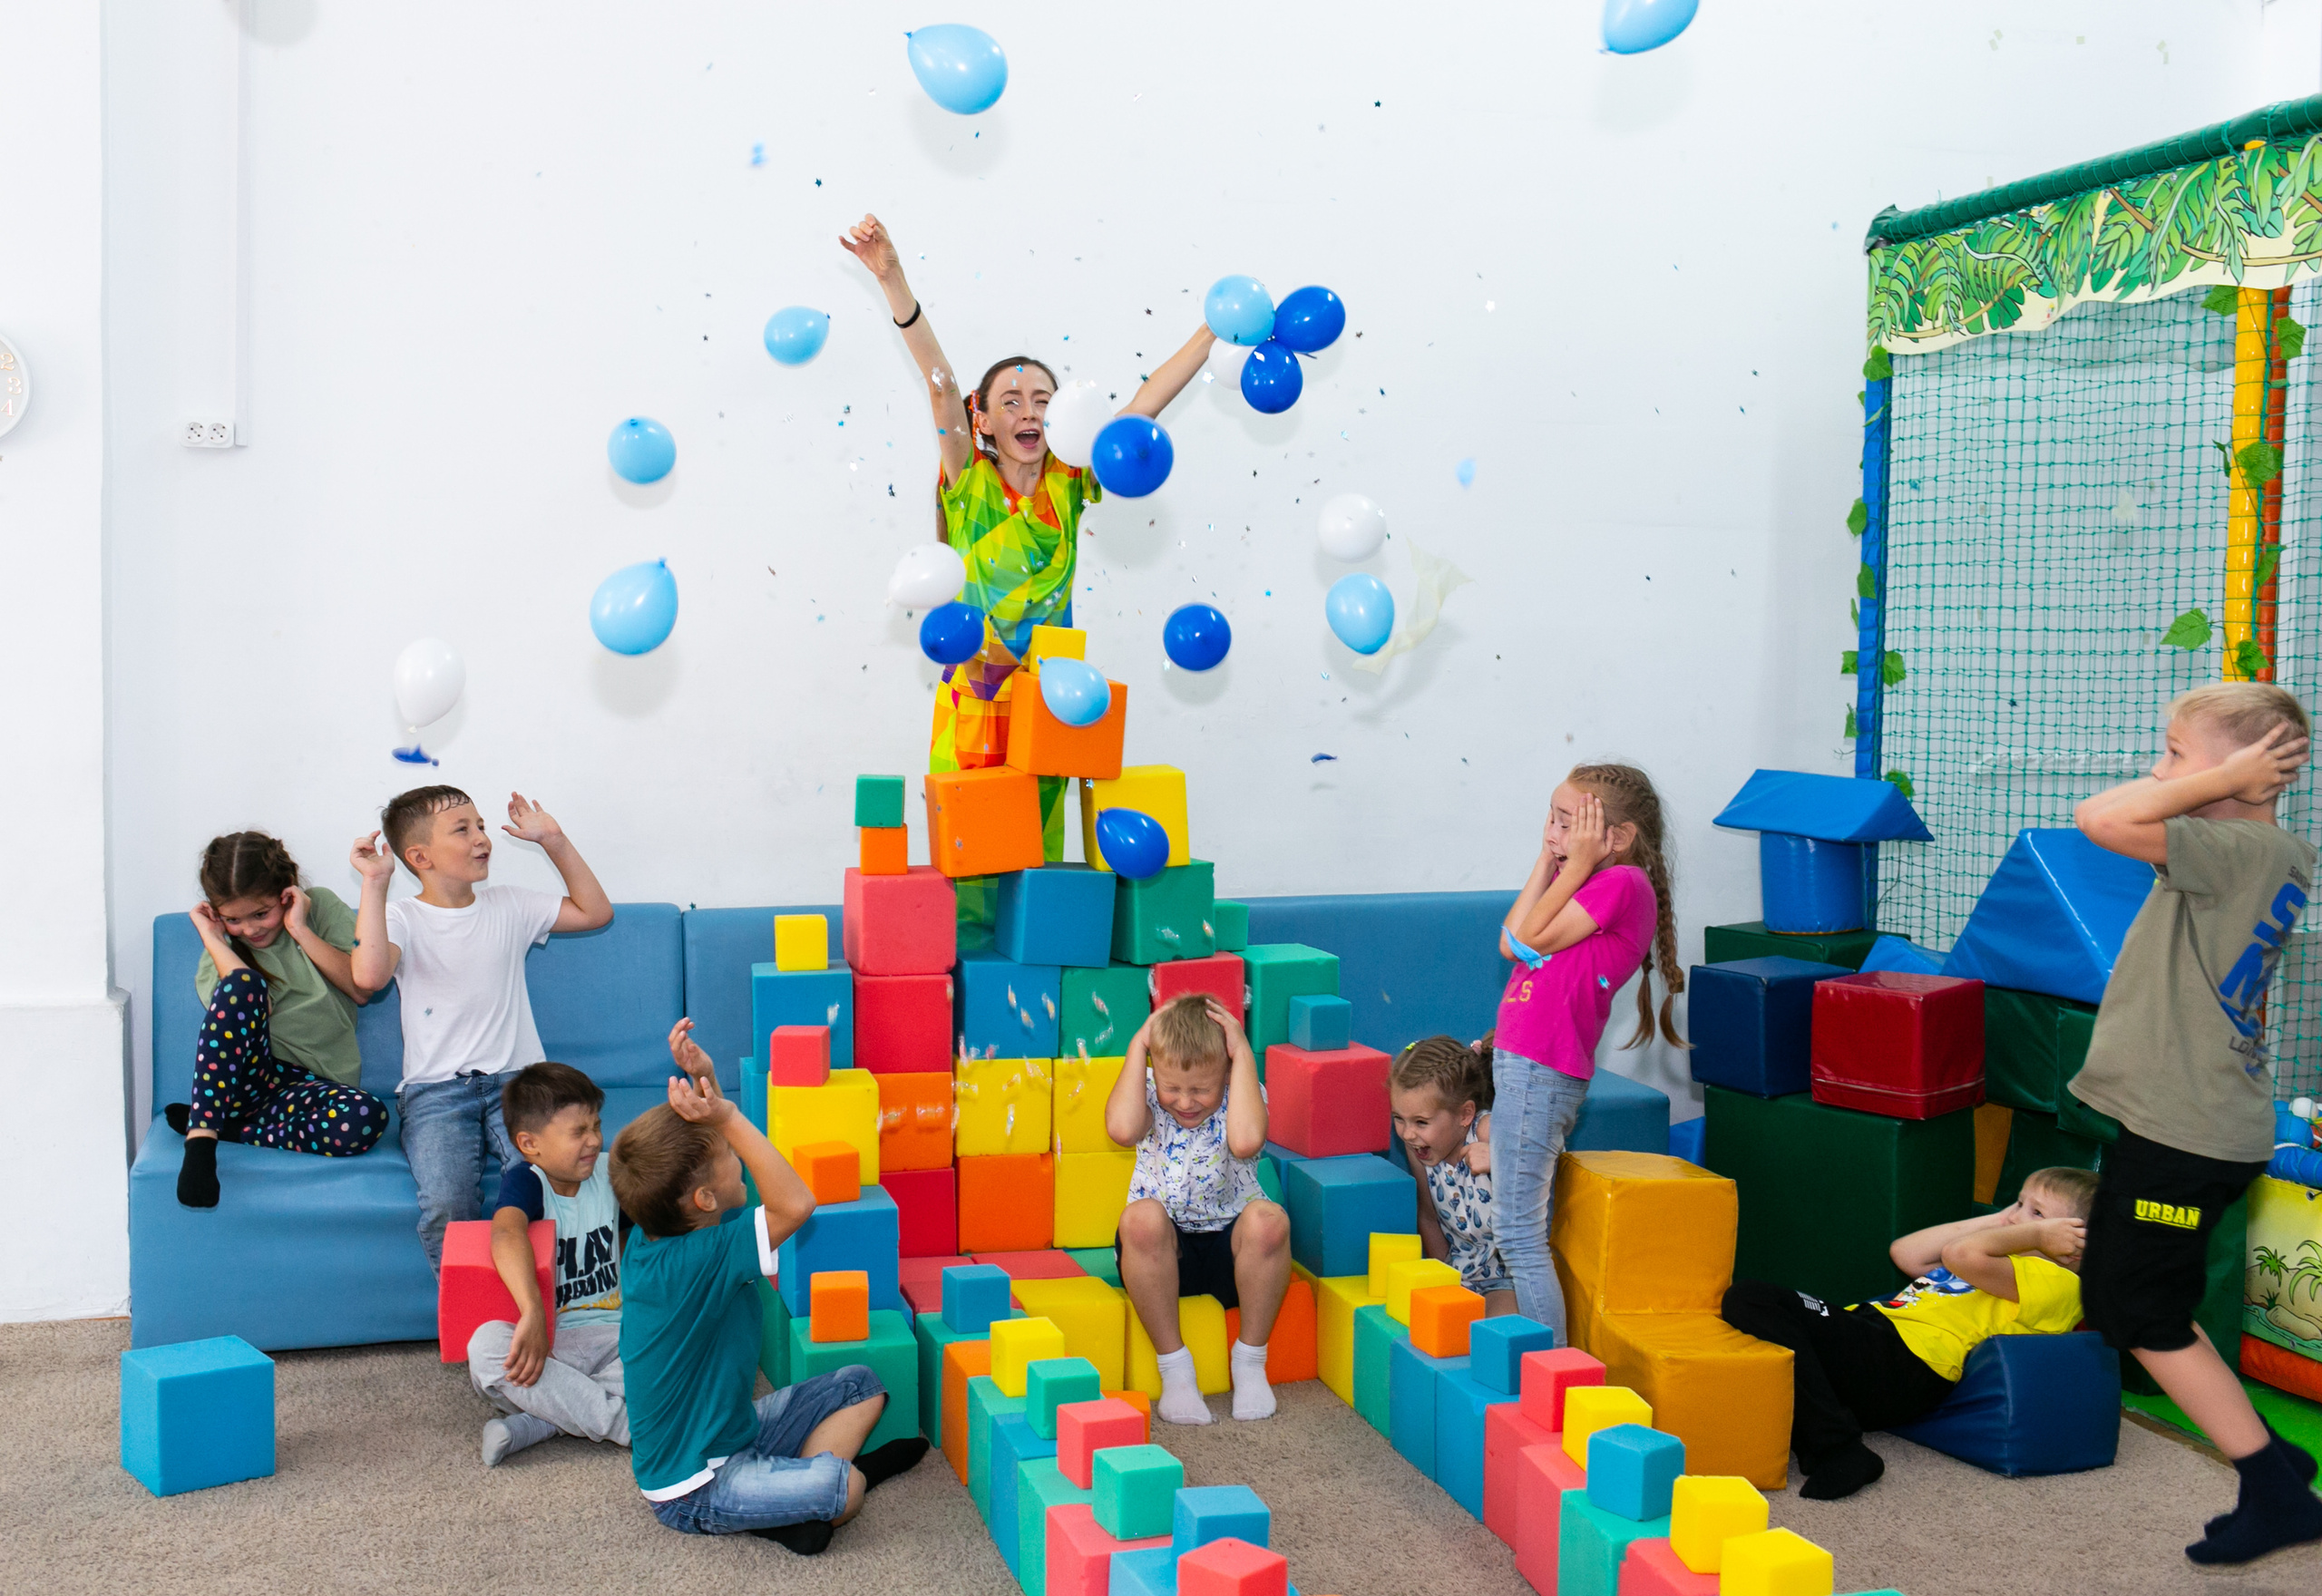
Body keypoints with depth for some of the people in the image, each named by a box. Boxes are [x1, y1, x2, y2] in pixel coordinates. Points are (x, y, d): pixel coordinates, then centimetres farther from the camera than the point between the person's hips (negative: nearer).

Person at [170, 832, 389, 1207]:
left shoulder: (321, 907, 7)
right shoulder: (223, 945, 9)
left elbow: (362, 987, -6)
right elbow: (242, 996, -13)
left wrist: (301, 930, -9)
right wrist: (212, 938, -8)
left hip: (312, 1083, 0)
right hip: (245, 1075, 1)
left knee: (366, 1119, -37)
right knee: (244, 983, -30)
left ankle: (228, 1126, -17)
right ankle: (200, 1138, -32)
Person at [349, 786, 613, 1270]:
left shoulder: (509, 907, 13)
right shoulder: (402, 918, 3)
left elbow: (595, 912, 15)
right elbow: (369, 975, -18)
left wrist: (554, 841, 10)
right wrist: (374, 884, -15)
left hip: (515, 1079, 2)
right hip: (435, 1089, -2)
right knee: (447, 1206, -30)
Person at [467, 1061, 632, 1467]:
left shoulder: (608, 1177, 6)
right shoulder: (527, 1181, -11)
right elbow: (506, 1233, -34)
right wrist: (533, 1313, -48)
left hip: (613, 1334, 4)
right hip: (548, 1342, -4)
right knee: (487, 1344, -36)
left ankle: (538, 1423, -28)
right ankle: (628, 1424, -35)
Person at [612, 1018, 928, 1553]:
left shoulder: (656, 1235, -2)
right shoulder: (690, 1263, -30)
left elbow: (711, 1132, 11)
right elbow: (795, 1204, -36)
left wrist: (702, 1078, -8)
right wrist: (727, 1116, -34)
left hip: (732, 1431, 10)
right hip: (692, 1488, -10)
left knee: (861, 1386, 10)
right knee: (840, 1489, -33)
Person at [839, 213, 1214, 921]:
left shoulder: (1068, 483, 4)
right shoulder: (969, 484, -3)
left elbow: (1147, 402, 3)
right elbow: (940, 382, -14)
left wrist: (1215, 330, 2)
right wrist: (892, 283, -25)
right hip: (974, 692, -2)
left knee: (1040, 840, 6)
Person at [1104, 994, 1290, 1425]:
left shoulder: (1243, 1097, -8)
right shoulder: (1149, 1095, -5)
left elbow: (1245, 1141, -34)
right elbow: (1122, 1129, -31)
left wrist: (1244, 1054, -26)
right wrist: (1138, 1046, -21)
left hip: (1231, 1248, 0)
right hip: (1163, 1251, 0)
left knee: (1269, 1220, -32)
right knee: (1142, 1217, -33)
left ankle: (1251, 1360, -14)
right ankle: (1173, 1365, -21)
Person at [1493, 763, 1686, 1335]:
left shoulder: (1624, 881, -13)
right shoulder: (1583, 881, 15)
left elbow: (1530, 941, -14)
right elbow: (1511, 943, 6)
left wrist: (1575, 866, -8)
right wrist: (1547, 861, 6)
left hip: (1538, 1071, -10)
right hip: (1523, 1060, 10)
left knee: (1518, 1234, -8)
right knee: (1526, 1227, 15)